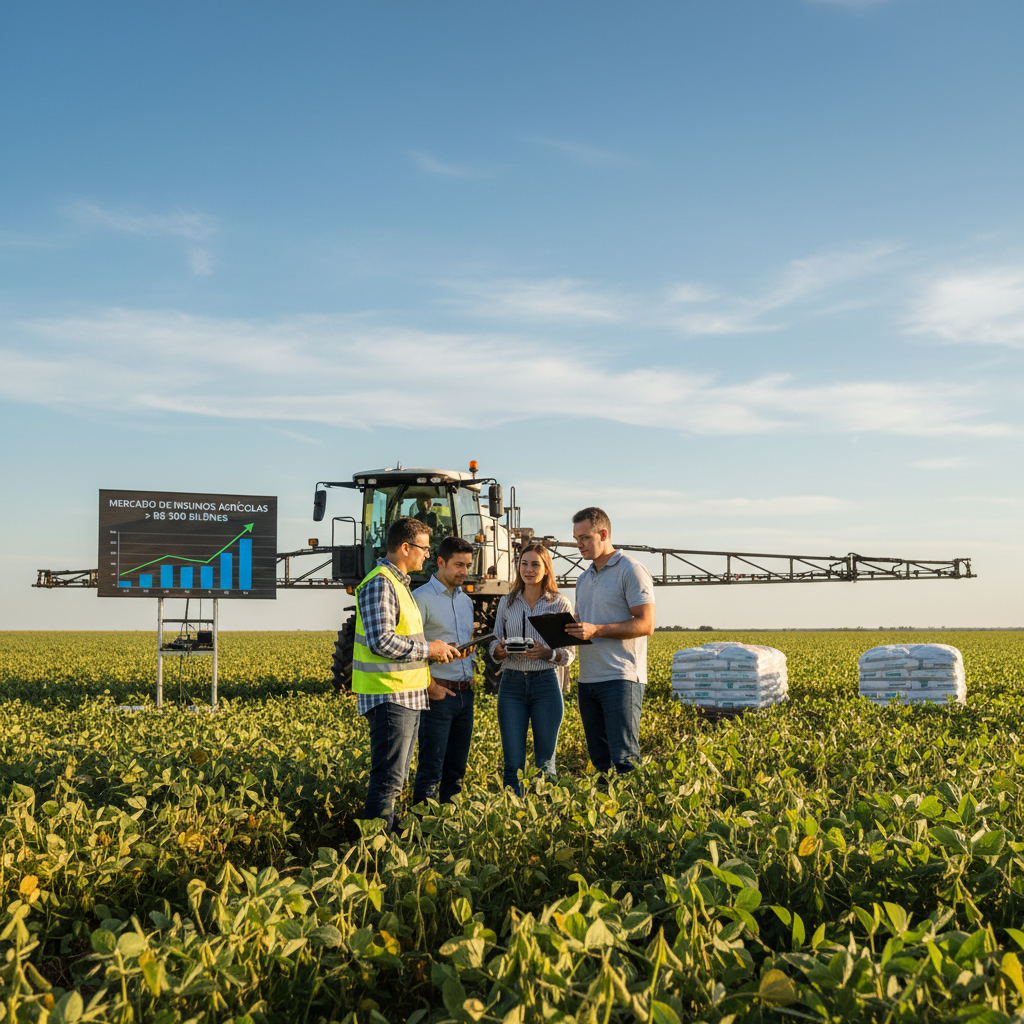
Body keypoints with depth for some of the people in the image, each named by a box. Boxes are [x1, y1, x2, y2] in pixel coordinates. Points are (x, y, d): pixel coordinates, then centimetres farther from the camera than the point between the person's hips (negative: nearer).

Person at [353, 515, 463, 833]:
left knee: (396, 778, 15)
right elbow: (381, 640, -23)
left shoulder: (398, 583, 20)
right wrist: (427, 649, -14)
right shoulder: (379, 583, -14)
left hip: (408, 696, 11)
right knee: (387, 780, -8)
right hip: (389, 697, -10)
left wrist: (435, 650, 14)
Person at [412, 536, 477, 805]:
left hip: (465, 693, 7)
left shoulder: (466, 601, 16)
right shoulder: (421, 598, -9)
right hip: (438, 693, -7)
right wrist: (430, 688, -16)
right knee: (431, 769, -6)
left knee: (456, 769, 12)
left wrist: (472, 674, 11)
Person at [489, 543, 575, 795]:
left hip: (546, 683, -1)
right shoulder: (507, 603, 10)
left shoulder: (560, 604, 4)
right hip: (512, 682, 2)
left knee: (545, 763, 4)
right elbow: (494, 647, 13)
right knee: (512, 763, 0)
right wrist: (499, 650, -10)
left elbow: (569, 653, 3)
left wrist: (547, 653, -17)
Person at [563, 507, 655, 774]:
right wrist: (567, 630, 3)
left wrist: (596, 630, -21)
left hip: (621, 678, -8)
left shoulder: (631, 571, -5)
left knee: (624, 757, -11)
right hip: (588, 679, 8)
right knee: (599, 759, 9)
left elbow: (646, 624, -13)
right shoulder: (583, 579, 20)